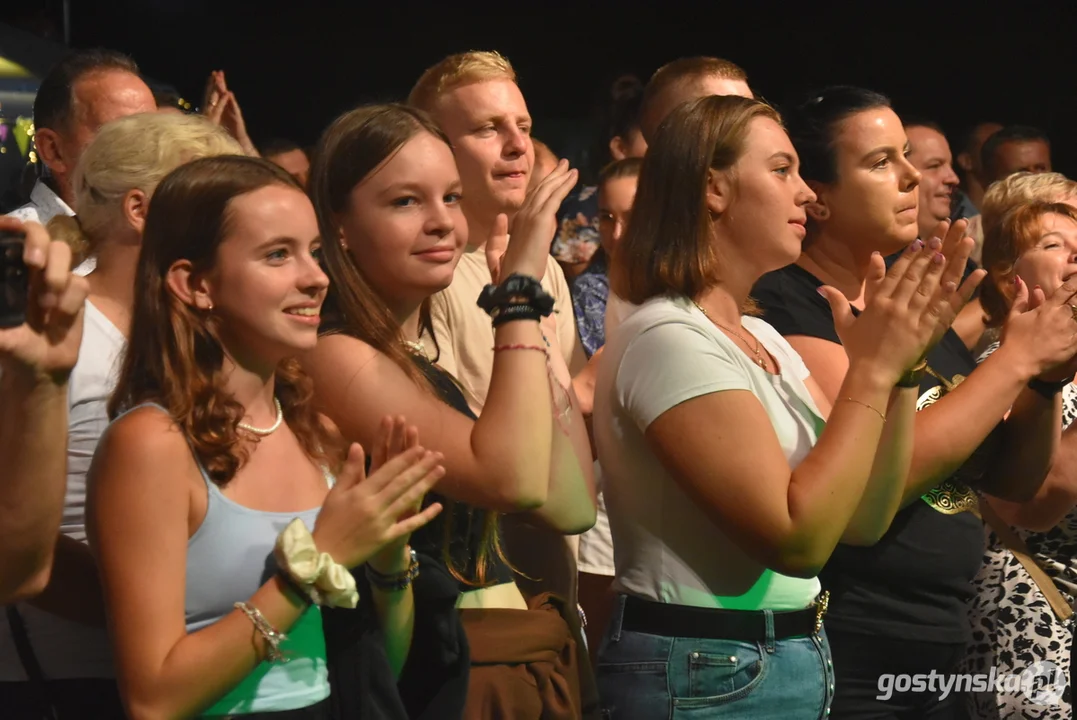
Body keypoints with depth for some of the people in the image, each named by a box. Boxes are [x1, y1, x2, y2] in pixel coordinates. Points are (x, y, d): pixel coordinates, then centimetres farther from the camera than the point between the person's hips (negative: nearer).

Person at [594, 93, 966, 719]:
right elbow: (796, 538, -24)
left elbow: (864, 519, 6)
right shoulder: (668, 338, -18)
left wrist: (899, 367, -4)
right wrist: (873, 369, -19)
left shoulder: (762, 338, 11)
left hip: (794, 659, 9)